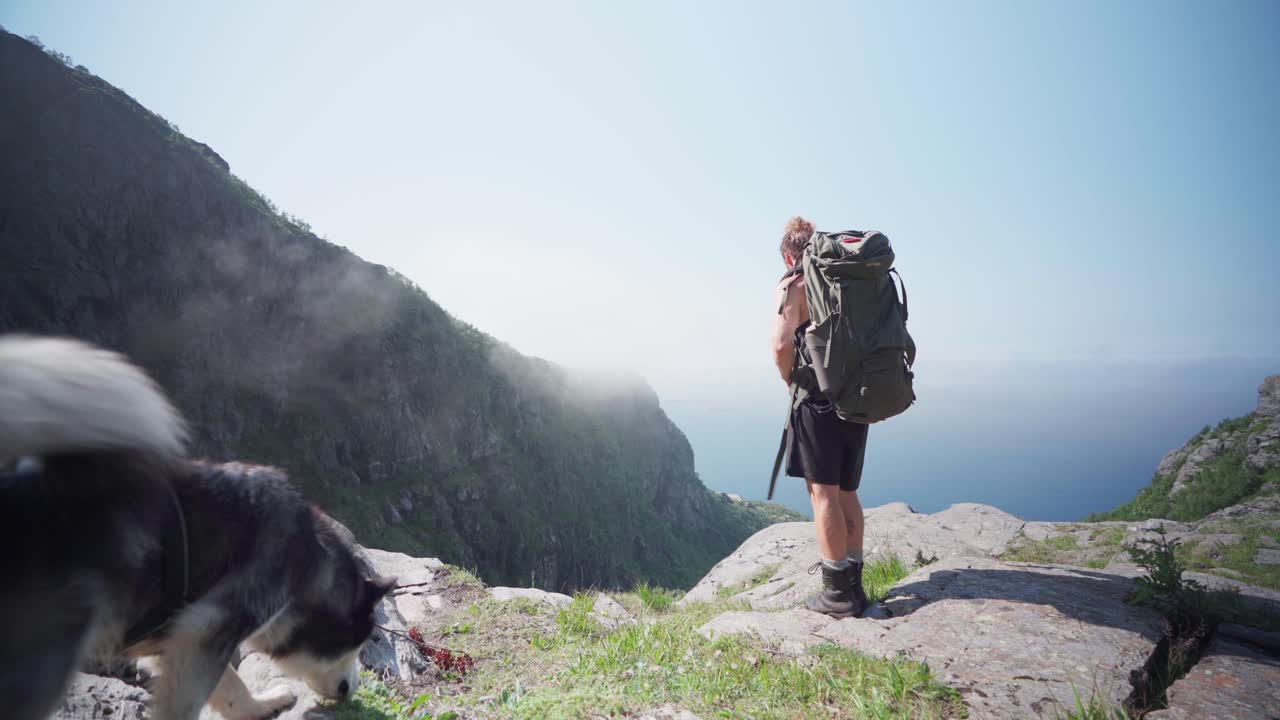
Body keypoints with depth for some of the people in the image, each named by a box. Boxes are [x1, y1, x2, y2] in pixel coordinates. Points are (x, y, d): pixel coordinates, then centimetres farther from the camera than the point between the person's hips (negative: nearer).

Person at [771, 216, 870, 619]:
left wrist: (790, 381, -1)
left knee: (823, 491, -1)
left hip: (817, 399, -7)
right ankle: (853, 584, 24)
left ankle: (837, 593, 4)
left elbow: (782, 344, -18)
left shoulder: (792, 285, -4)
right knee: (846, 492, 15)